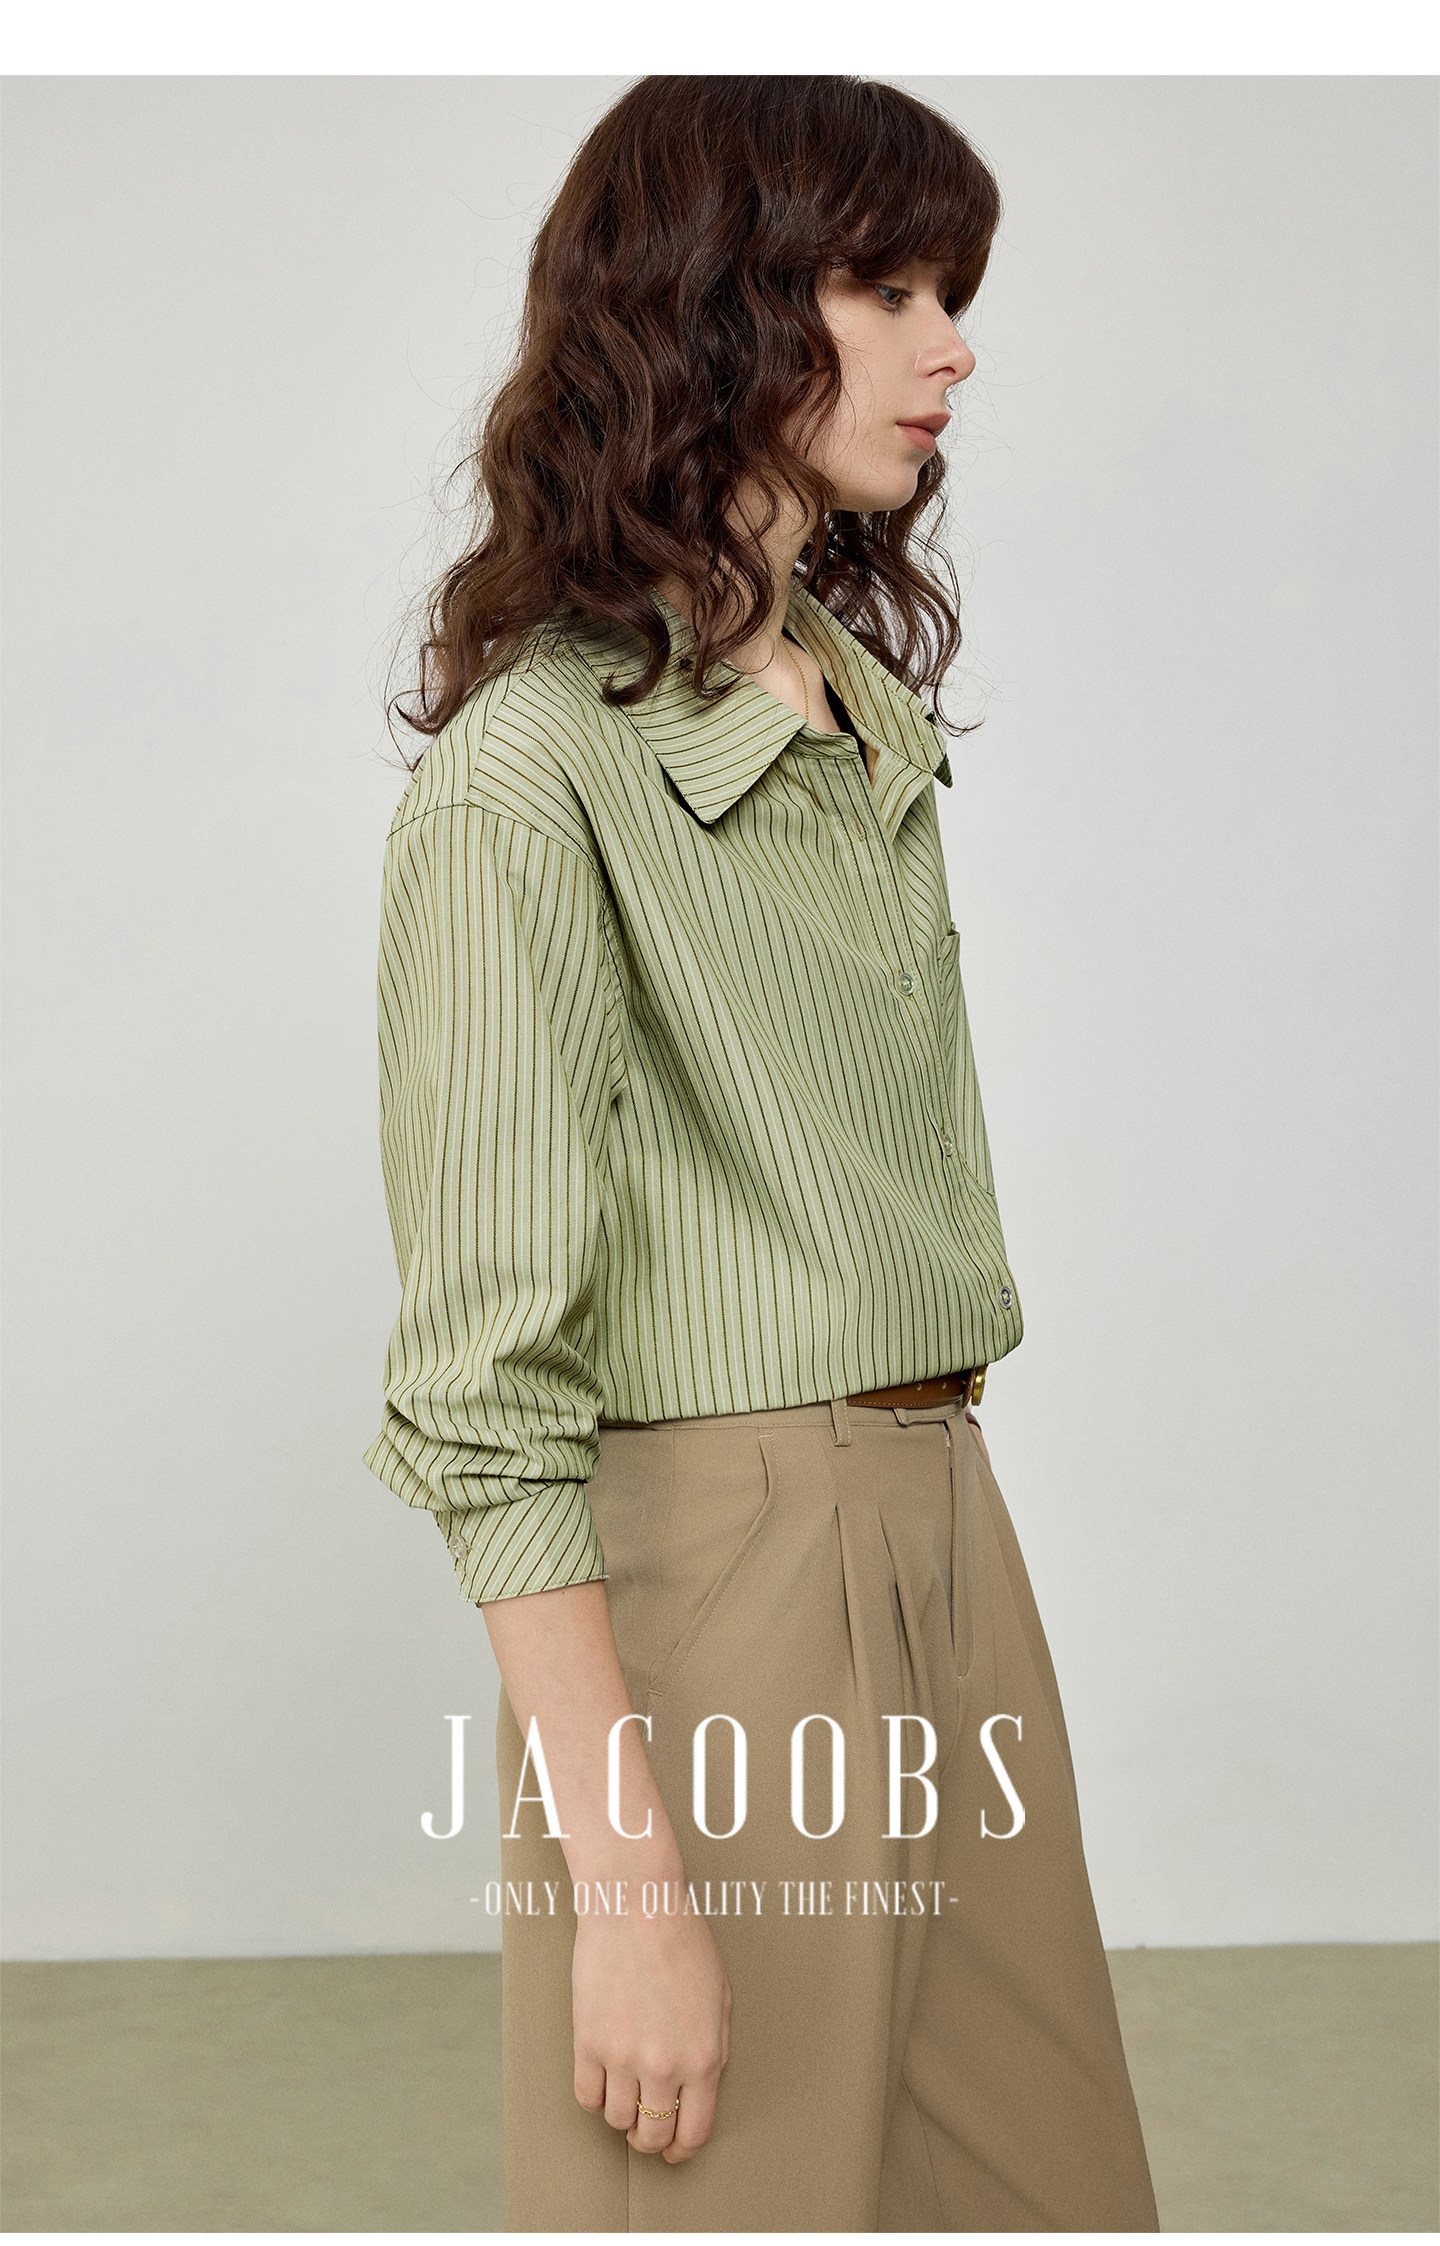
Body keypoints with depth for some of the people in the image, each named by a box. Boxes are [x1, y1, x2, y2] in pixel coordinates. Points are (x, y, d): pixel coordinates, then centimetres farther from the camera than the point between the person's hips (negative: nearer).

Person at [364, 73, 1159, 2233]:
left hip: (951, 1534, 8)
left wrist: (937, 1526, 12)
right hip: (709, 1573, -7)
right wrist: (627, 1875, -18)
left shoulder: (871, 706, 11)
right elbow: (490, 1367, -17)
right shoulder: (531, 769, -15)